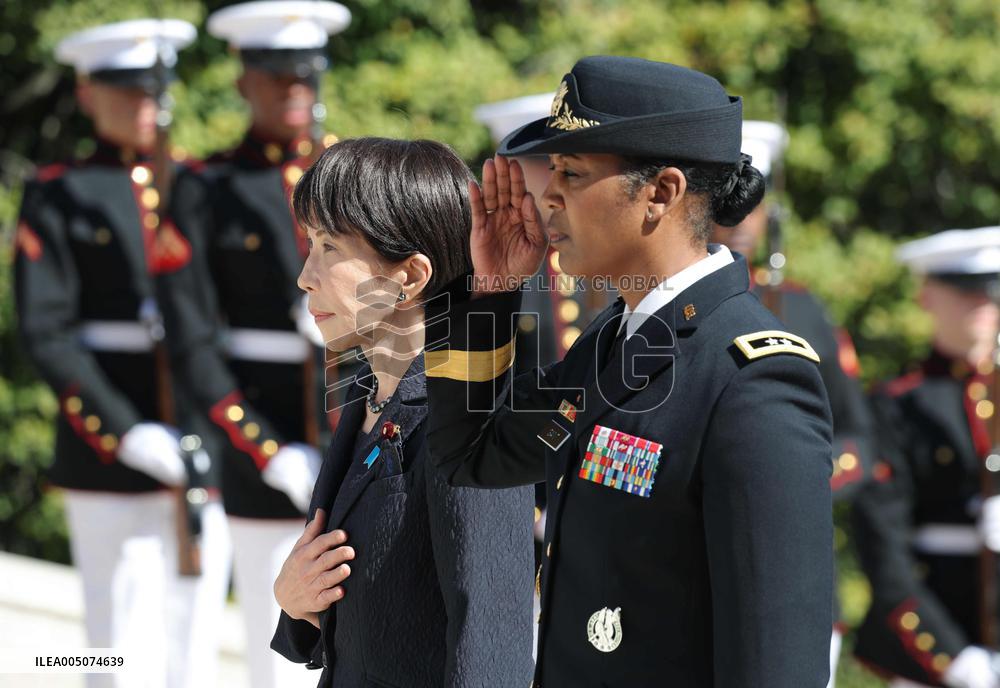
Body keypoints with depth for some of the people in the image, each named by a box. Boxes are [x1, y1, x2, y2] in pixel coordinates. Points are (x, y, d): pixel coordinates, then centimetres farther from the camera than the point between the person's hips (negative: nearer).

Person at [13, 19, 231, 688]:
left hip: (206, 448, 4)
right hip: (112, 457, -4)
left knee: (198, 632, 7)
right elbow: (45, 334, -6)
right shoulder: (58, 198, 2)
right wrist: (129, 433, -17)